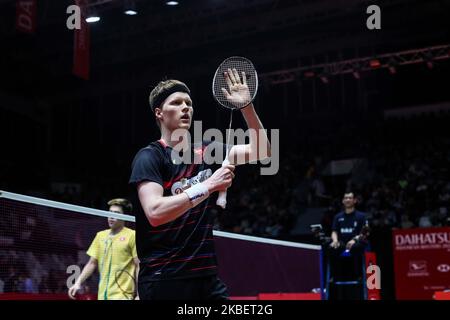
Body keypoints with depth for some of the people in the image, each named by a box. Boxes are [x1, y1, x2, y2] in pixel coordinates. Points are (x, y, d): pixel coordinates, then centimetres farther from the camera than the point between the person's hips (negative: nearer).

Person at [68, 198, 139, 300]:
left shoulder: (132, 236, -2)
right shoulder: (100, 235, 13)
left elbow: (139, 266, -5)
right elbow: (92, 263, 17)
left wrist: (139, 294, -12)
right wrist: (78, 283, 7)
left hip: (122, 295, -5)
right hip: (102, 295, 6)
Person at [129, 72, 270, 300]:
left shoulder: (205, 151, 12)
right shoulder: (149, 157, -7)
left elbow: (260, 151, 10)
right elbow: (155, 212, -21)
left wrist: (246, 107, -2)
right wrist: (209, 185, -22)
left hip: (207, 276, 6)